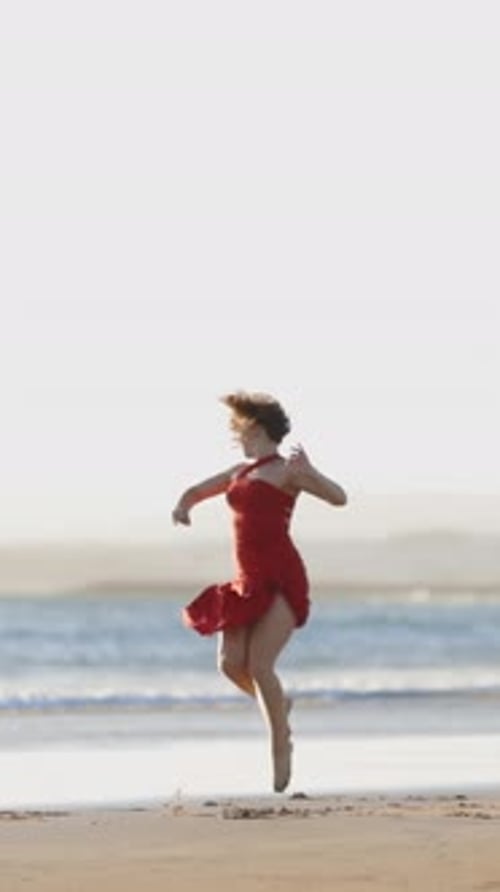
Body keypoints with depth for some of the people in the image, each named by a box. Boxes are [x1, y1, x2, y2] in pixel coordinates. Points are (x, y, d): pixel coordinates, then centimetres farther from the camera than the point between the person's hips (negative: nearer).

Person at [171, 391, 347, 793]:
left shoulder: (287, 471, -5)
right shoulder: (241, 472, 18)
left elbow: (339, 497, -15)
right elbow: (197, 491, 30)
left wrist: (308, 472, -31)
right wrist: (184, 506, 7)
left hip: (281, 579, -7)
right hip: (248, 581, 7)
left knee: (259, 665, -16)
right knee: (231, 663, -4)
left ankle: (281, 748, -2)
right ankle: (279, 707, 23)